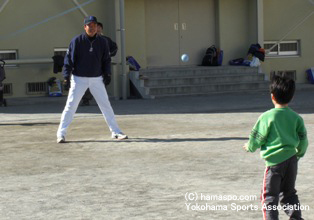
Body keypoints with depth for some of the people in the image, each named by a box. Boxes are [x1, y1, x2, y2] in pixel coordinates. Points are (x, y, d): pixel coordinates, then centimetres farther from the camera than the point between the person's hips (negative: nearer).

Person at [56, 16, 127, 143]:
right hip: (79, 78, -3)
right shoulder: (77, 41, -7)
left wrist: (107, 74, 0)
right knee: (71, 106, -4)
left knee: (106, 105, 4)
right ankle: (61, 134, 1)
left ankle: (115, 132, 13)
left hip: (97, 79, 3)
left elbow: (106, 59, 12)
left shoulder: (102, 42, 2)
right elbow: (69, 59, -6)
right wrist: (66, 77, -12)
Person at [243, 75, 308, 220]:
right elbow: (303, 140, 8)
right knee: (289, 193, 21)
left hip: (275, 161, -5)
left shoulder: (267, 117, -12)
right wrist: (299, 153, 28)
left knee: (269, 196, 3)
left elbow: (257, 138, -5)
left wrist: (250, 147, 16)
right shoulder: (296, 117, 2)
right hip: (292, 160, 5)